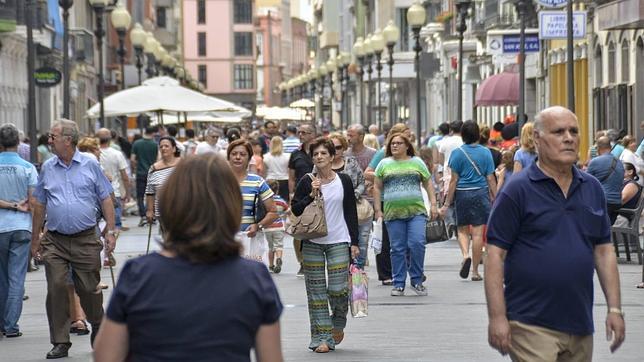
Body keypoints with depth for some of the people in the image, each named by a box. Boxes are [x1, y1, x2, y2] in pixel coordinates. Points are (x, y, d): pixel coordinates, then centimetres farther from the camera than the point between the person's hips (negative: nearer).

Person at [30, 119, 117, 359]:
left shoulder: (90, 166, 1)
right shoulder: (47, 169, 8)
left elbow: (105, 200, 4)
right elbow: (39, 205, 13)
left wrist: (111, 231, -4)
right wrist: (35, 240, 12)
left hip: (86, 240, -2)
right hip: (55, 241, 2)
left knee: (89, 289, 3)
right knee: (56, 289, -5)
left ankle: (97, 326, 29)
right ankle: (60, 343, 2)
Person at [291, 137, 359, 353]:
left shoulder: (344, 181, 4)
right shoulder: (307, 182, 2)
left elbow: (352, 213, 7)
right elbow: (295, 209, -1)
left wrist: (354, 242, 3)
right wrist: (311, 195, -14)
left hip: (338, 241, -1)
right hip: (312, 242, 1)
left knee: (338, 288, -8)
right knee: (316, 291, 0)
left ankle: (338, 323, 22)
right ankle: (322, 337, 5)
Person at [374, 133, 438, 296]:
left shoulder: (417, 162, 12)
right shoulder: (384, 164, 11)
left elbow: (428, 184, 13)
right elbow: (377, 188, 12)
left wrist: (433, 204, 4)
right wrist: (378, 210, 5)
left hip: (416, 211, -1)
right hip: (393, 213, 1)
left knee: (417, 244, -13)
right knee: (398, 249, 1)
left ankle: (416, 280, 2)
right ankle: (399, 284, 8)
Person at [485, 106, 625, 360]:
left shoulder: (592, 189, 12)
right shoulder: (518, 190, -6)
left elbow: (604, 251, 15)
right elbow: (495, 255, -9)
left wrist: (614, 308, 8)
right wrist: (497, 317, -15)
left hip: (580, 327, 6)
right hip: (531, 326, -6)